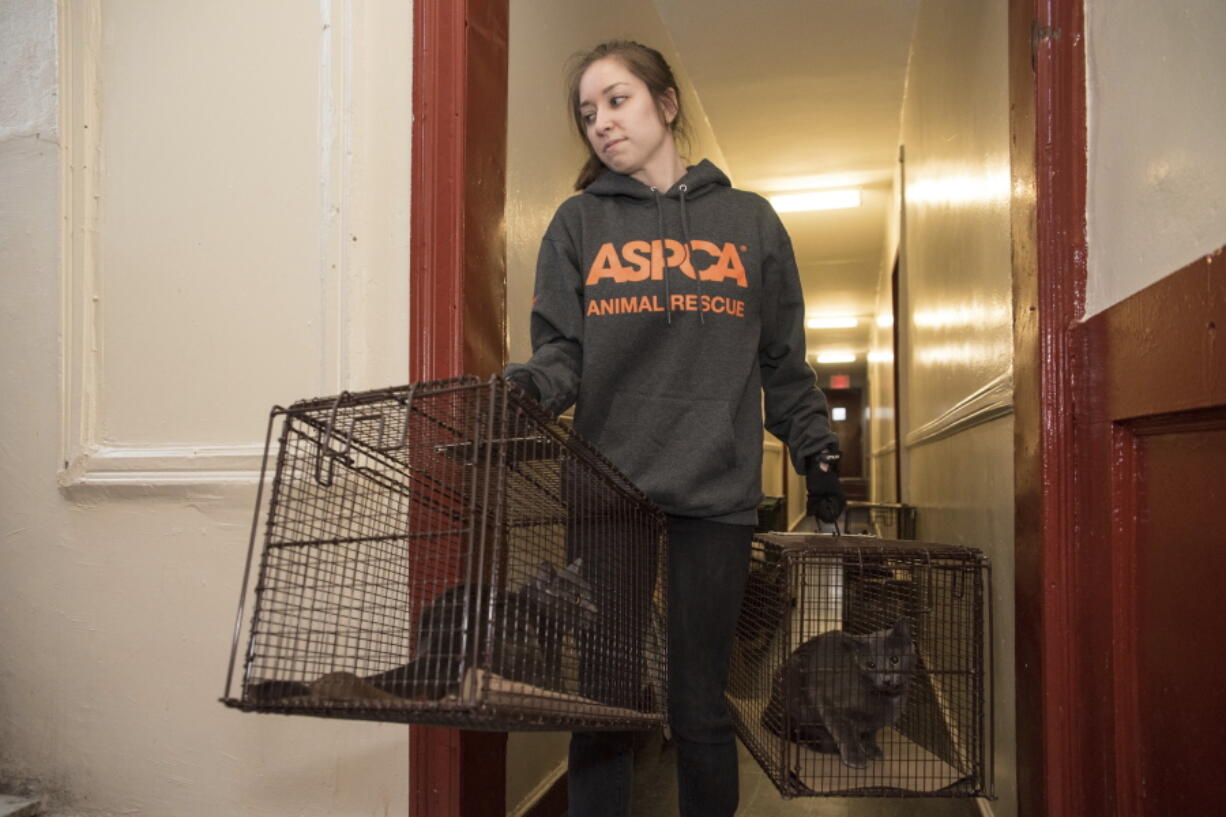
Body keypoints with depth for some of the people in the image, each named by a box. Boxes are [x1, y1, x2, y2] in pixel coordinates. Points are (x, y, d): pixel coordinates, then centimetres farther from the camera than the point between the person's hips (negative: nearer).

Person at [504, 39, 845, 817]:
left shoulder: (749, 220, 12)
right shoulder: (578, 224, 11)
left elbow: (785, 364, 14)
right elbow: (561, 350, 2)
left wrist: (819, 460, 10)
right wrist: (526, 386, -19)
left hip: (715, 499, 0)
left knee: (700, 708, 7)